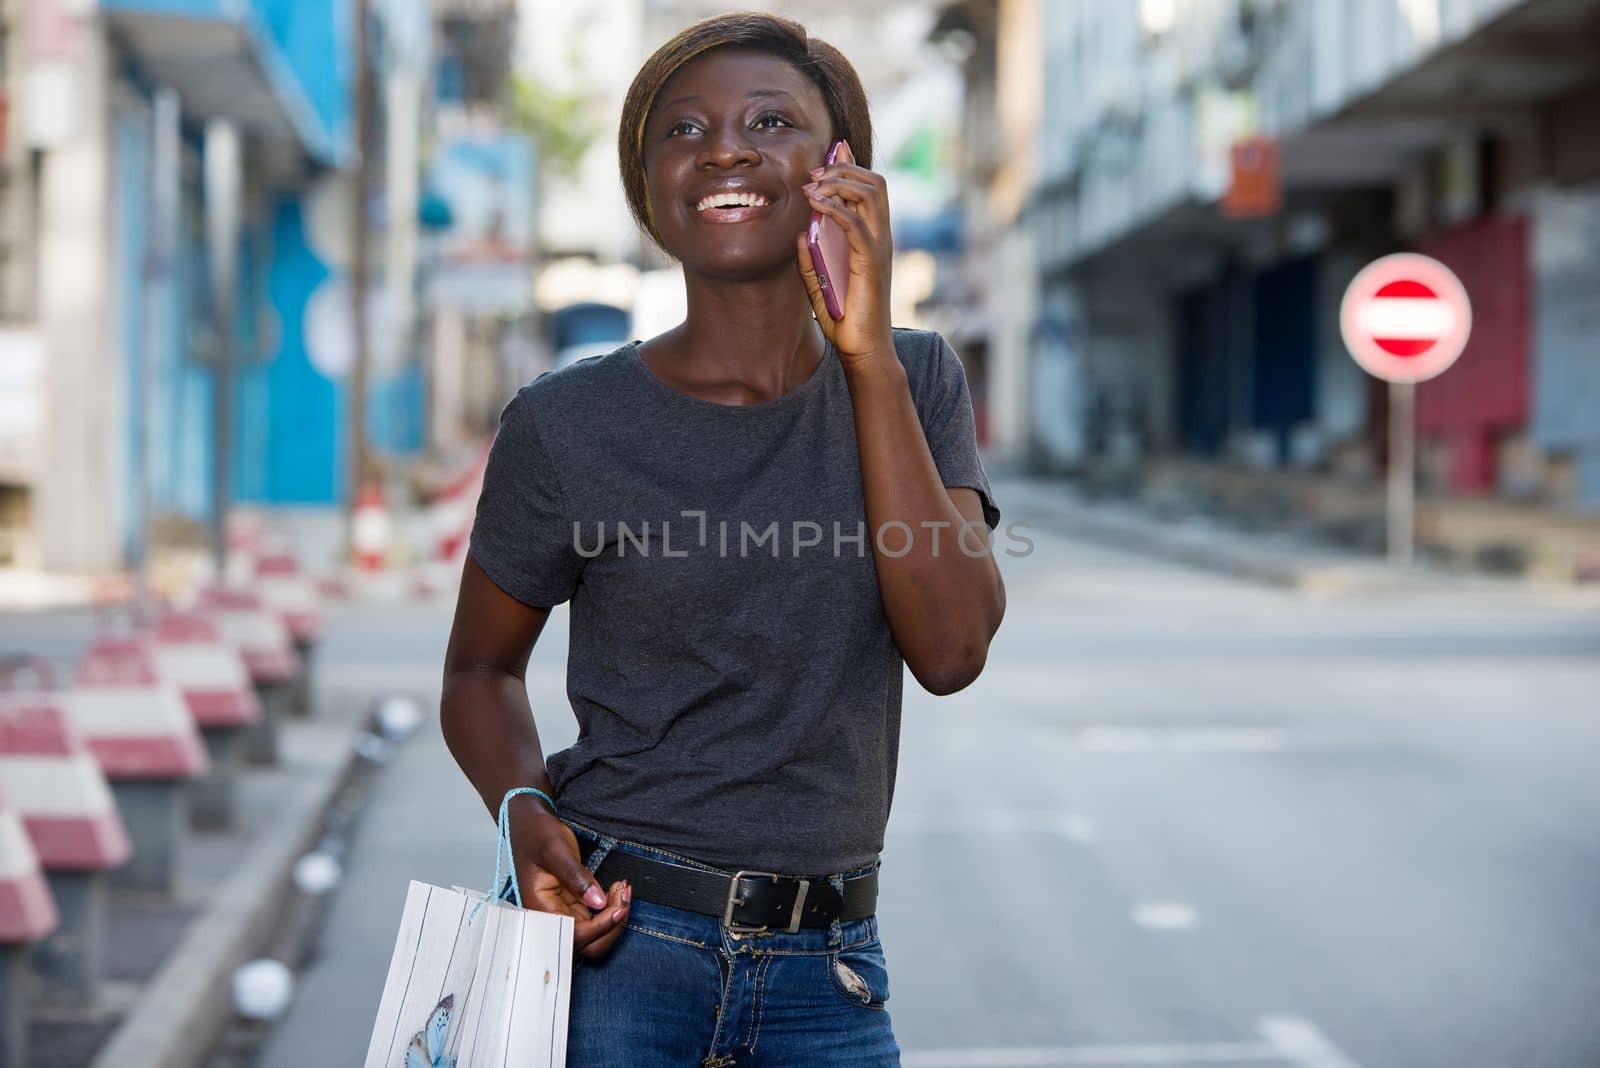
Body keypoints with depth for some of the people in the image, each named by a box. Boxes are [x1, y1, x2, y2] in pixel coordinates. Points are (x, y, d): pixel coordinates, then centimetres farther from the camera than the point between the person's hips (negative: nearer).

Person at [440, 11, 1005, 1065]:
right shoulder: (566, 425, -6)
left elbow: (951, 649, -13)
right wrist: (528, 811, -14)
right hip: (613, 948, -2)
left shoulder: (913, 380, 1)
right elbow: (481, 669, 7)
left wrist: (869, 351, -16)